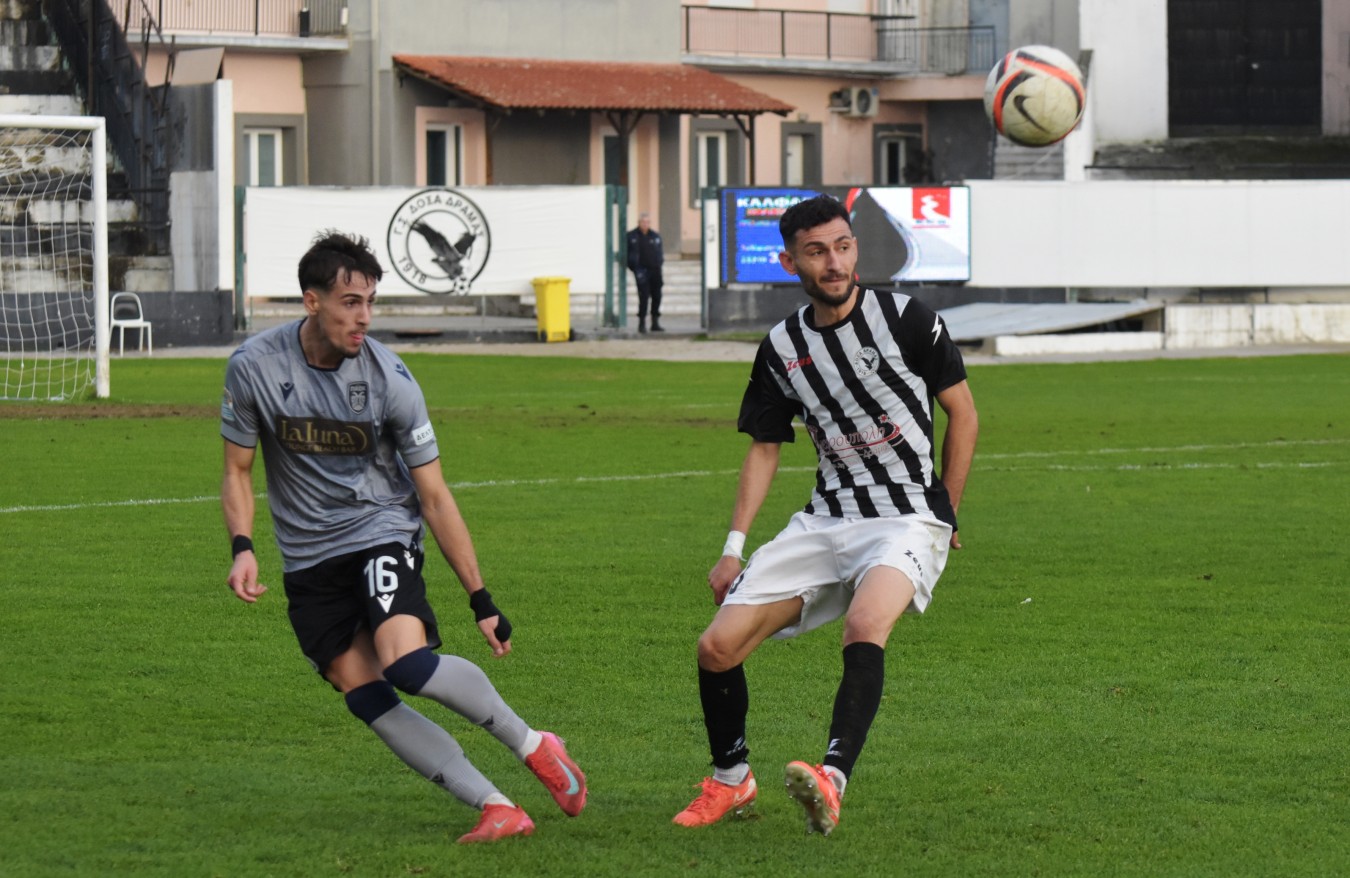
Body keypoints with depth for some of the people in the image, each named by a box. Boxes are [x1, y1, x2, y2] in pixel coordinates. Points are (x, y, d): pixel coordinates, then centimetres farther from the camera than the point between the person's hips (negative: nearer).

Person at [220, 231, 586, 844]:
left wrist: (480, 600, -4)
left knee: (406, 662, -28)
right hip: (309, 561, 3)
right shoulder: (254, 367, -10)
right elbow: (238, 472, 4)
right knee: (370, 704, -10)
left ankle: (530, 745, -7)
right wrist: (243, 548, -15)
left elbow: (435, 497, -5)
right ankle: (497, 808, -9)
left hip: (382, 534, -2)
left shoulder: (388, 377, -12)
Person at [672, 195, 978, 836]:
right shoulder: (781, 347, 7)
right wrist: (734, 547, 8)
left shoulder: (907, 319, -5)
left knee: (865, 625, -37)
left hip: (907, 519, -5)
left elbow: (962, 413, 4)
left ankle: (831, 780, -48)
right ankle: (730, 780, 18)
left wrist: (944, 517, 5)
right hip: (825, 520, 5)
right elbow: (764, 449, 16)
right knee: (717, 646, -5)